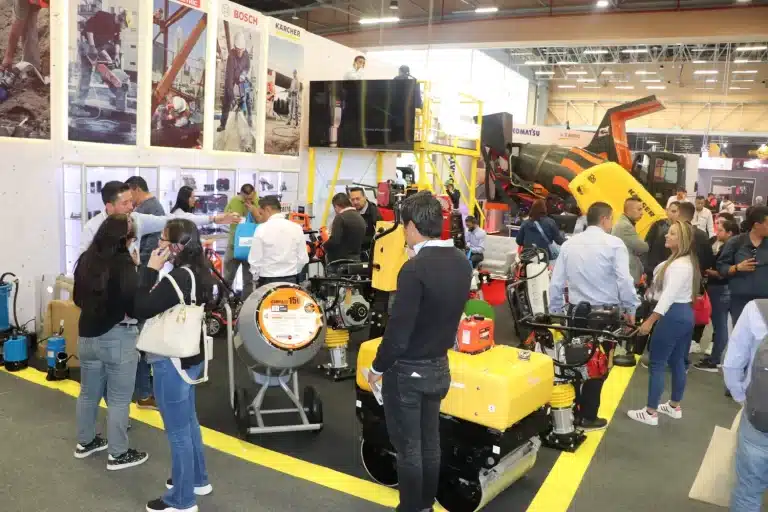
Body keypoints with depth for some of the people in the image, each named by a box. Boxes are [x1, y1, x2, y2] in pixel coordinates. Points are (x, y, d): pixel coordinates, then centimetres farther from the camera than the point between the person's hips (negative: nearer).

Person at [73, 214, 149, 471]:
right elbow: (134, 305, -19)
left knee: (88, 392, 21)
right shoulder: (124, 263, -20)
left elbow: (78, 299, 14)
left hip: (87, 335, 7)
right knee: (119, 399, 4)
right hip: (118, 337, -7)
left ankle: (85, 442, 37)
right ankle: (118, 454, 14)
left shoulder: (85, 260, 2)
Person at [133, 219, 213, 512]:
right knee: (189, 421, 24)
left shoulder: (177, 278, -24)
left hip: (172, 362, -10)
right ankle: (197, 480, 40)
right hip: (190, 356, 10)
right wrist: (157, 272, 2)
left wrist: (150, 269, -18)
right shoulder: (196, 273, 4)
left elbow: (141, 309, -21)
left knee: (177, 431, 4)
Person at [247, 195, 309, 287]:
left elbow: (255, 259, -8)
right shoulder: (297, 228, 0)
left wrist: (256, 278, 9)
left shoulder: (262, 229, -11)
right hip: (291, 280, 4)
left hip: (268, 281, -3)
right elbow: (303, 259, 3)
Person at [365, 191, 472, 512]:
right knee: (430, 440, 21)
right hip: (439, 365, 8)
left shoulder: (415, 269, -26)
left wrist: (378, 367, -10)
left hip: (407, 370, -7)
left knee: (408, 447, 9)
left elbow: (398, 330, -22)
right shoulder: (461, 262, -2)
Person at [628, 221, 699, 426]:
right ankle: (674, 406, 27)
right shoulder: (686, 261, 14)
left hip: (673, 315, -11)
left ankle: (650, 413, 2)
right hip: (685, 313, 11)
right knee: (677, 362, 17)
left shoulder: (679, 265, -20)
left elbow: (669, 296, -26)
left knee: (657, 363, -4)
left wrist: (650, 320, -28)